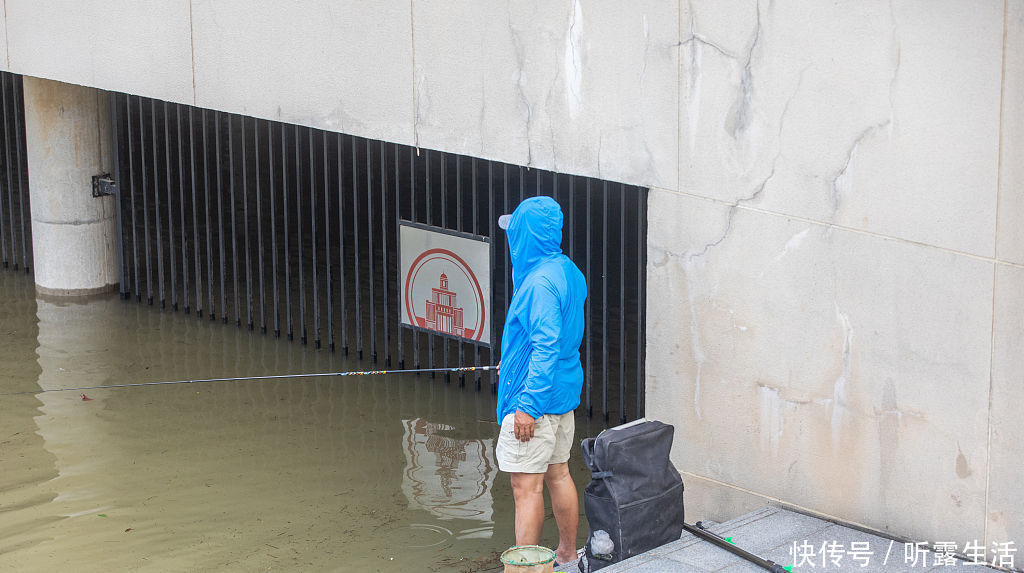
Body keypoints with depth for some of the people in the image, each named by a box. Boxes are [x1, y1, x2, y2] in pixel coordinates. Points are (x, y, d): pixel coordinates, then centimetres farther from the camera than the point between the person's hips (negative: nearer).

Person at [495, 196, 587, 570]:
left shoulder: (540, 282, -21)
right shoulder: (568, 272, 9)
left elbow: (547, 346, -26)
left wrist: (528, 404, -25)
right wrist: (514, 361, 31)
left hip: (535, 397, -10)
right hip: (564, 392, 10)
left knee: (526, 487, -5)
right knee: (558, 474, 19)